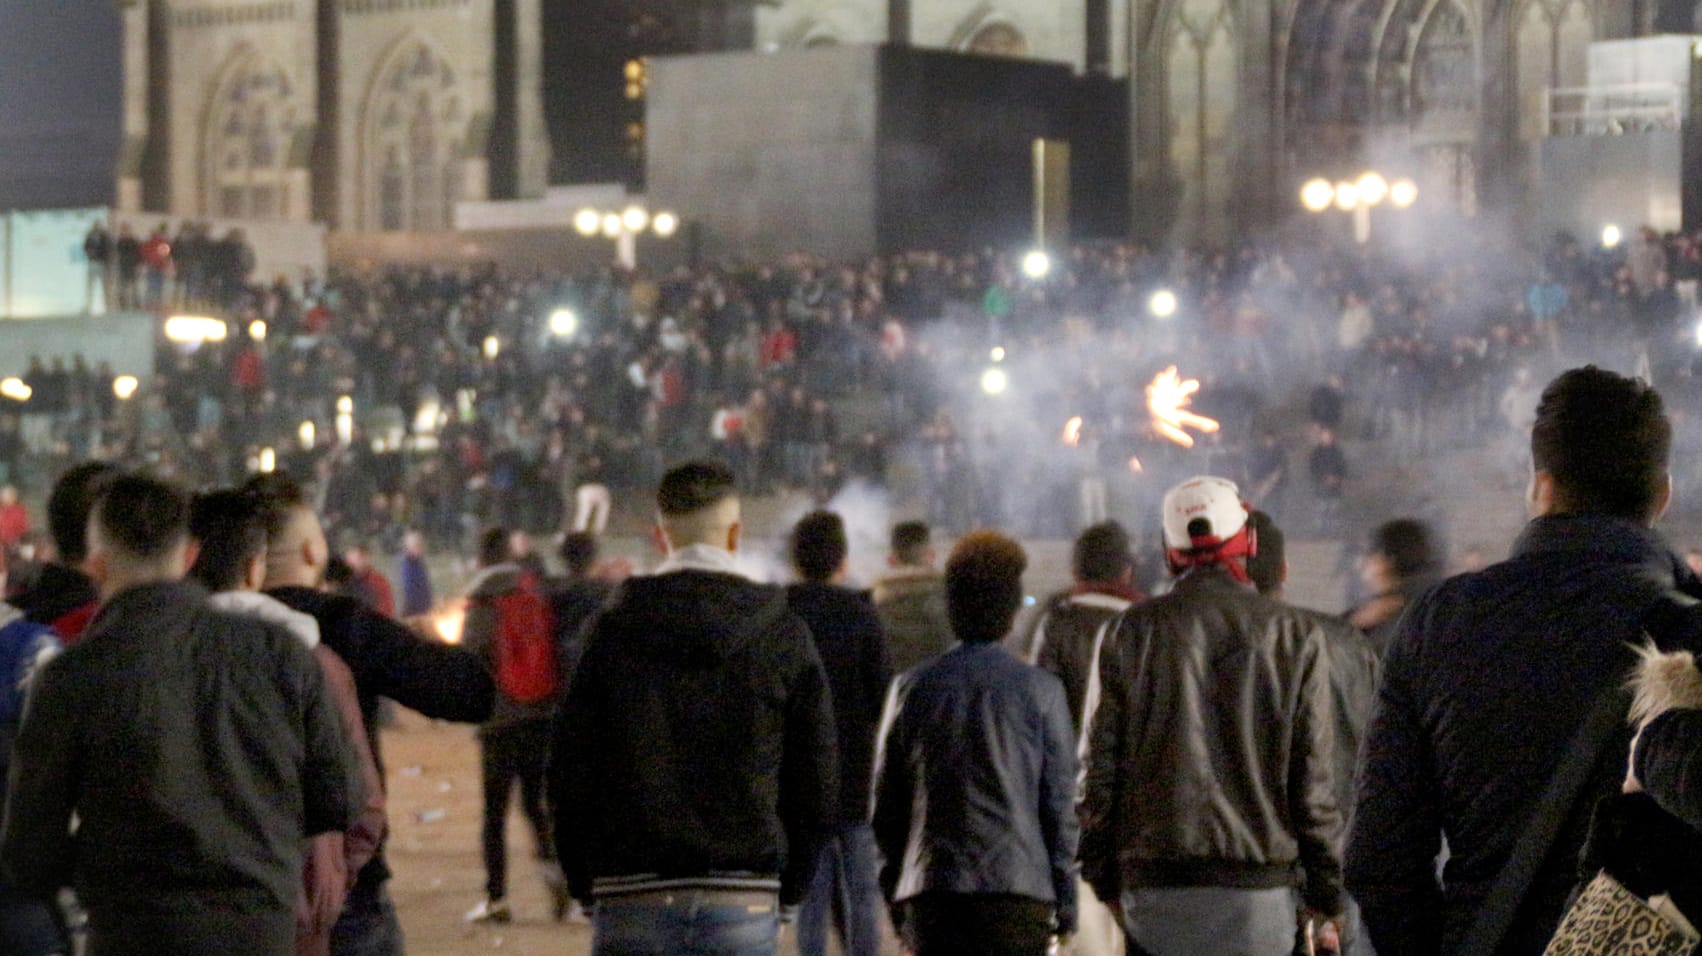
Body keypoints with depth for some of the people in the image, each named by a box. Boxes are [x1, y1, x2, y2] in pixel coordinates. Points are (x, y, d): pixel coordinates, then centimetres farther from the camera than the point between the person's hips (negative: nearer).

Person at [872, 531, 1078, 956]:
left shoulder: (917, 689, 6)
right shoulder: (1039, 690, -1)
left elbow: (886, 805, 9)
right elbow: (1060, 803, 0)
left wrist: (895, 897, 18)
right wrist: (1065, 903, 7)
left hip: (932, 892, 2)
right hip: (1017, 889, -2)